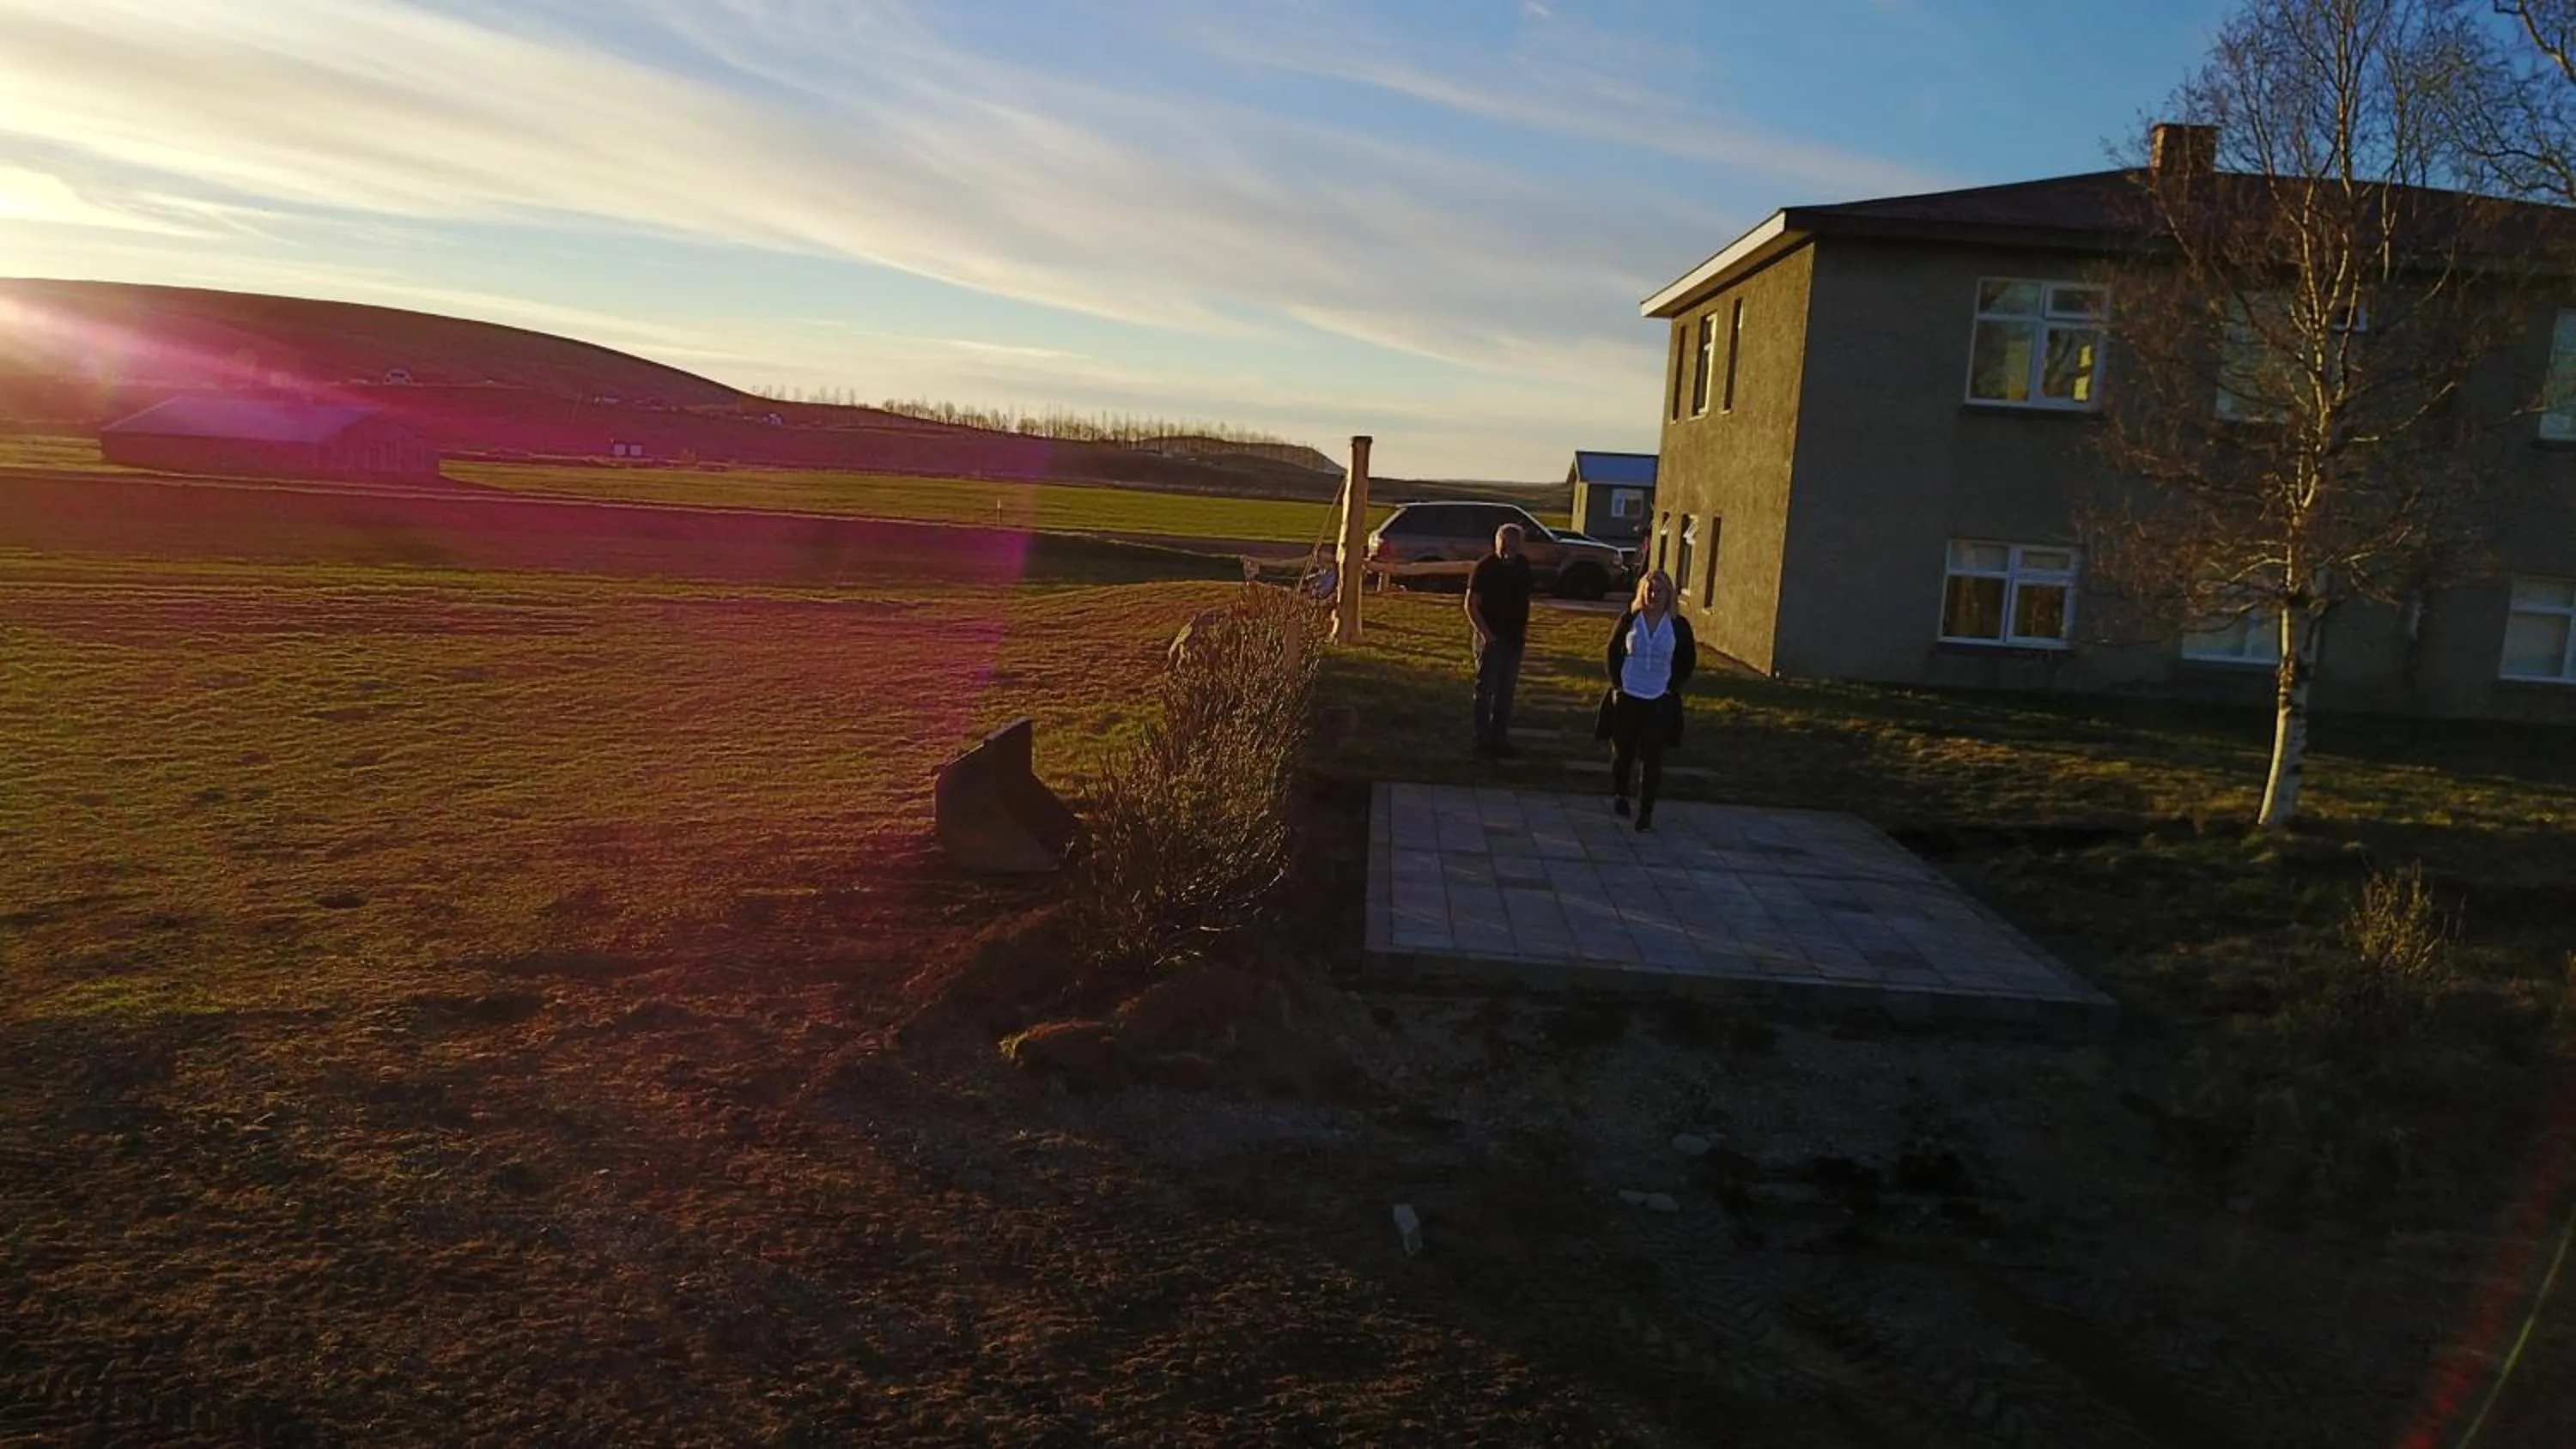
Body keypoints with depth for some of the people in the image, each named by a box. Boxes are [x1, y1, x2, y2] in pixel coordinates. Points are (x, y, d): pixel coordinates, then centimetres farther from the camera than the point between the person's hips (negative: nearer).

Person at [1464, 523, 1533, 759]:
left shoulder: (1523, 564, 5)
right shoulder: (1485, 567, -12)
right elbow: (1471, 604, -11)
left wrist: (1524, 629, 9)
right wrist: (1486, 634, -18)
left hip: (1514, 638, 6)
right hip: (1491, 638, -6)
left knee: (1506, 691, 11)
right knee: (1486, 690, -2)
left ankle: (1500, 740, 20)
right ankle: (1483, 742, 1)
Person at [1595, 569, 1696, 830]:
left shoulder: (1678, 626, -2)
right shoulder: (1629, 620, -2)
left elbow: (1688, 661, 7)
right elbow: (1613, 652, 7)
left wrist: (1672, 688, -2)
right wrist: (1617, 683, -2)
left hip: (1660, 701, -1)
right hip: (1626, 697, 1)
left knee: (1652, 757, -6)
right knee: (1622, 751, 13)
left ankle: (1646, 812, -1)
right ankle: (1619, 794, 38)